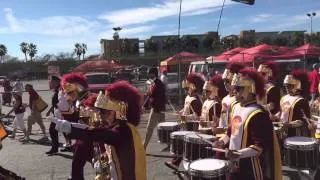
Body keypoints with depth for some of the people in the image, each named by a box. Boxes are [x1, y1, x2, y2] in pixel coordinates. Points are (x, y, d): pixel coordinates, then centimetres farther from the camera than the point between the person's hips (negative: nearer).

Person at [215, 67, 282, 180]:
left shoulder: (258, 115, -22)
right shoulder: (236, 107, 5)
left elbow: (260, 146, -25)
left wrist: (238, 154, -34)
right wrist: (223, 141, 11)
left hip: (252, 167, -8)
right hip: (236, 164, 8)